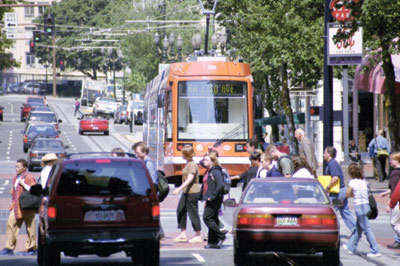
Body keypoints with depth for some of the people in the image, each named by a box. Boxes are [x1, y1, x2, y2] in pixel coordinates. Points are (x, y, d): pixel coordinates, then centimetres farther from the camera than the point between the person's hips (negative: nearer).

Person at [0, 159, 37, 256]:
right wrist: (12, 203, 21)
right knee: (11, 224, 0)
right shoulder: (15, 178, 16)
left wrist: (23, 184, -19)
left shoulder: (29, 178, -9)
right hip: (16, 206, 8)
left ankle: (31, 248, 8)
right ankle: (9, 248, 2)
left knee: (30, 227, 0)